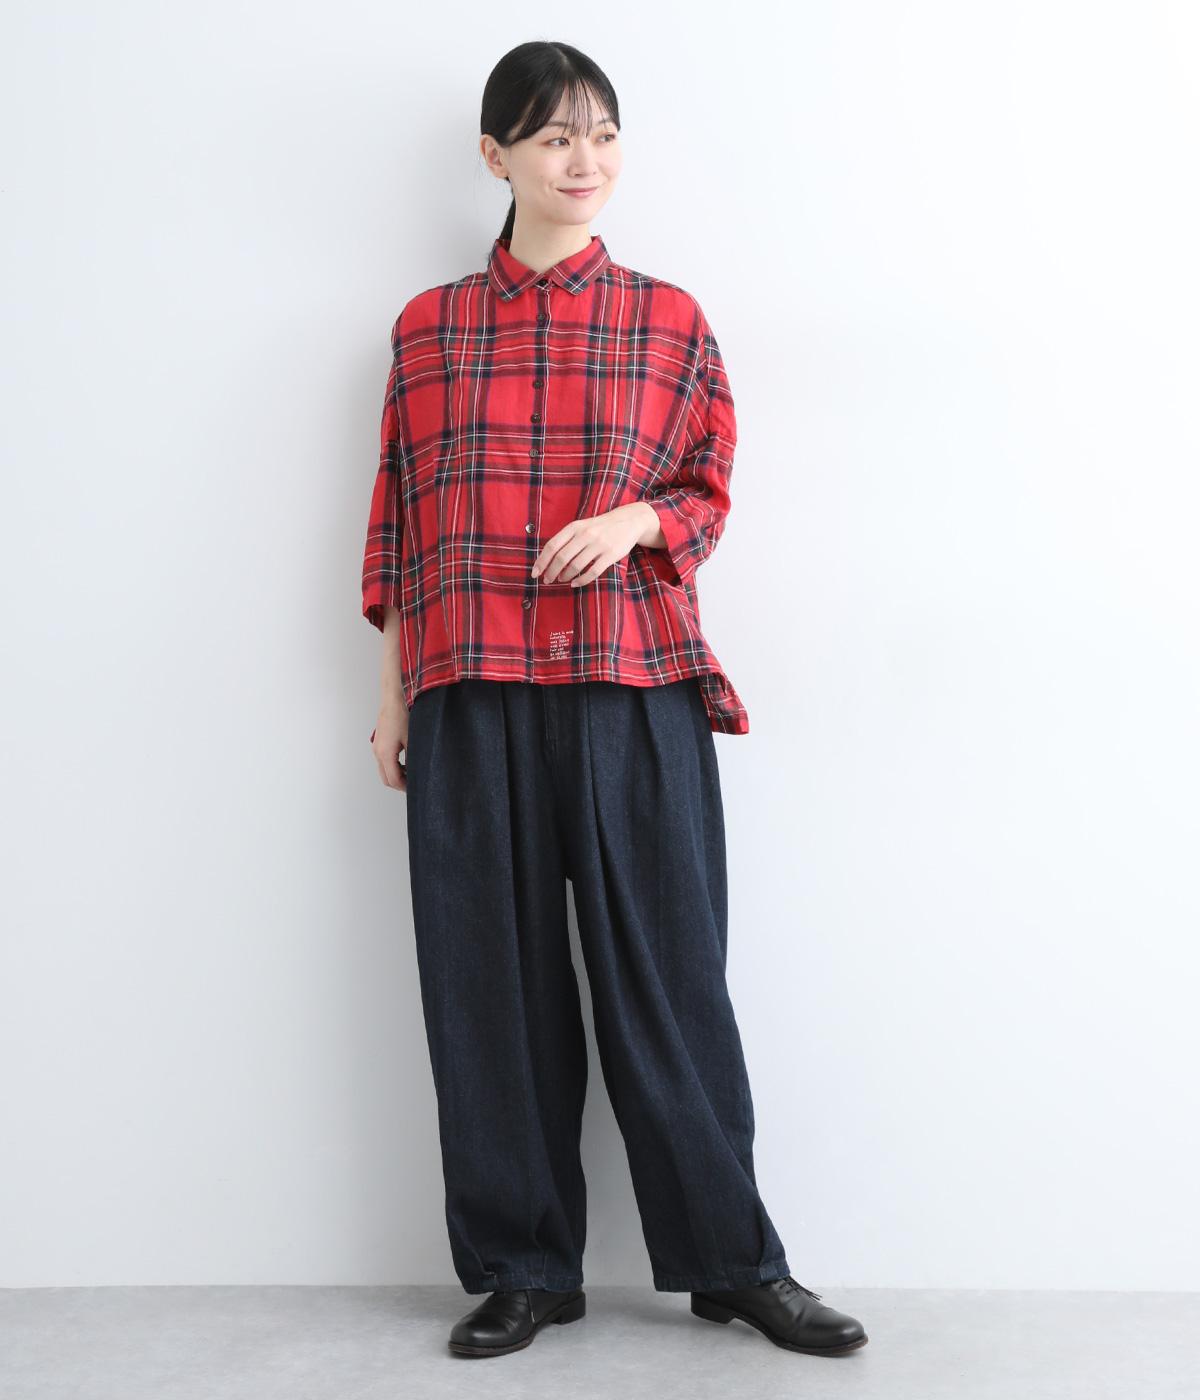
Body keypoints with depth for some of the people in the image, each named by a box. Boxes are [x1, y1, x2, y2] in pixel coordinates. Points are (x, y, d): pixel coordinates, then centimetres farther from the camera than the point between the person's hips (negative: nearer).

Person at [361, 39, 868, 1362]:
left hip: (635, 691, -1)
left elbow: (709, 491, 11)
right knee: (492, 981, 5)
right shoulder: (427, 329, 11)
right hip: (470, 698, 1)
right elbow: (396, 523, 13)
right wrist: (393, 689, 9)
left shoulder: (670, 322, 8)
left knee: (667, 972, 2)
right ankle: (524, 1267, 19)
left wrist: (635, 519, -10)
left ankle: (733, 1261, 16)